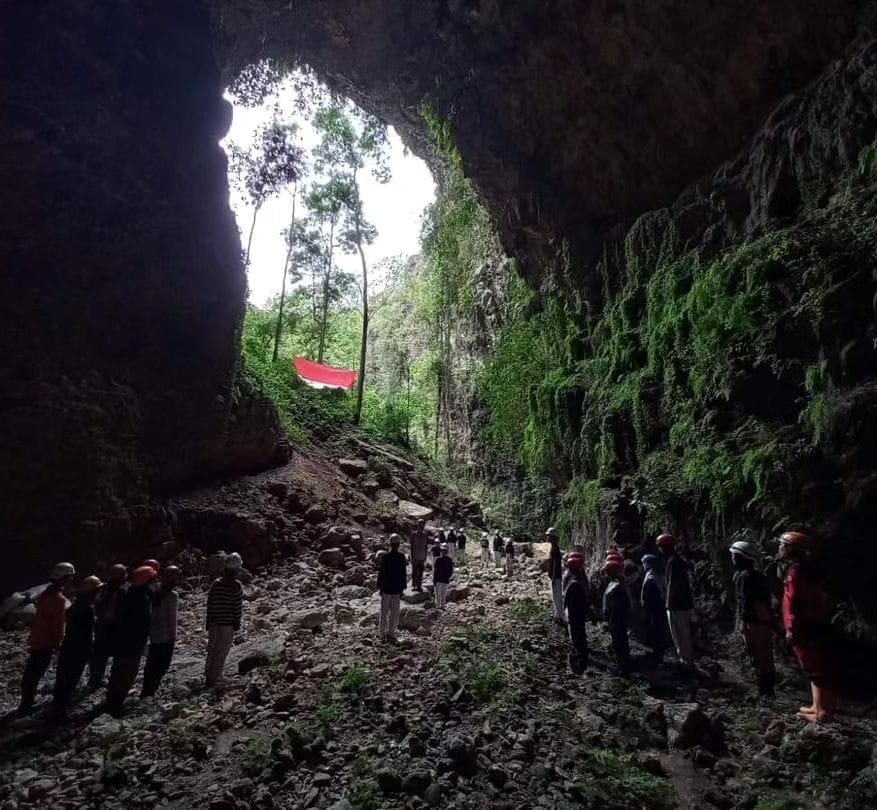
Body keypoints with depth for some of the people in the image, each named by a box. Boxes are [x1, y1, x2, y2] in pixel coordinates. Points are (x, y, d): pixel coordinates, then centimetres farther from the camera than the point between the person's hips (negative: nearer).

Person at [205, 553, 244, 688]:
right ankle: (215, 679, 10)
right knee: (221, 652, 6)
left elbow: (209, 603, 4)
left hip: (214, 622, 4)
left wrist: (208, 621, 13)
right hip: (228, 623, -4)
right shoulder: (236, 586, -15)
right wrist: (237, 623, -1)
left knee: (212, 650, 18)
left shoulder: (216, 583, -1)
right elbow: (237, 607, -12)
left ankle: (208, 676, 27)